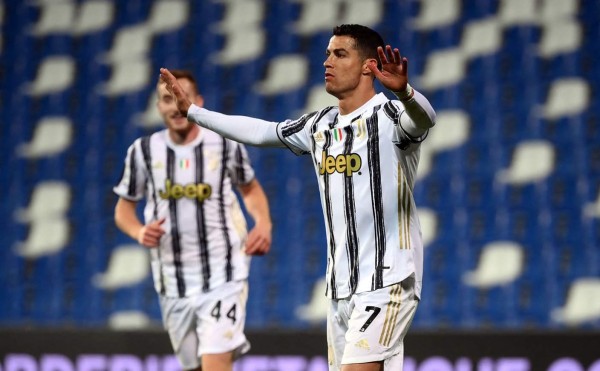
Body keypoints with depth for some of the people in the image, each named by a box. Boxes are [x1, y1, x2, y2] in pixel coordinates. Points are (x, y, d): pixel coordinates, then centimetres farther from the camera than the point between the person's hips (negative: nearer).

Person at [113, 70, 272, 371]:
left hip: (222, 277, -3)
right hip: (173, 286, 3)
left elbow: (251, 189, 16)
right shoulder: (143, 151, 1)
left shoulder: (225, 143, -1)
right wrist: (139, 232, -11)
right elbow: (124, 209, 12)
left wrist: (263, 223, -4)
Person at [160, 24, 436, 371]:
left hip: (388, 280, -7)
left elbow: (424, 117, -31)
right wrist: (191, 109, 28)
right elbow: (260, 131, 24)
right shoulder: (320, 125, 13)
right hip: (340, 287, 7)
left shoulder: (389, 116, -9)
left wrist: (403, 91, -53)